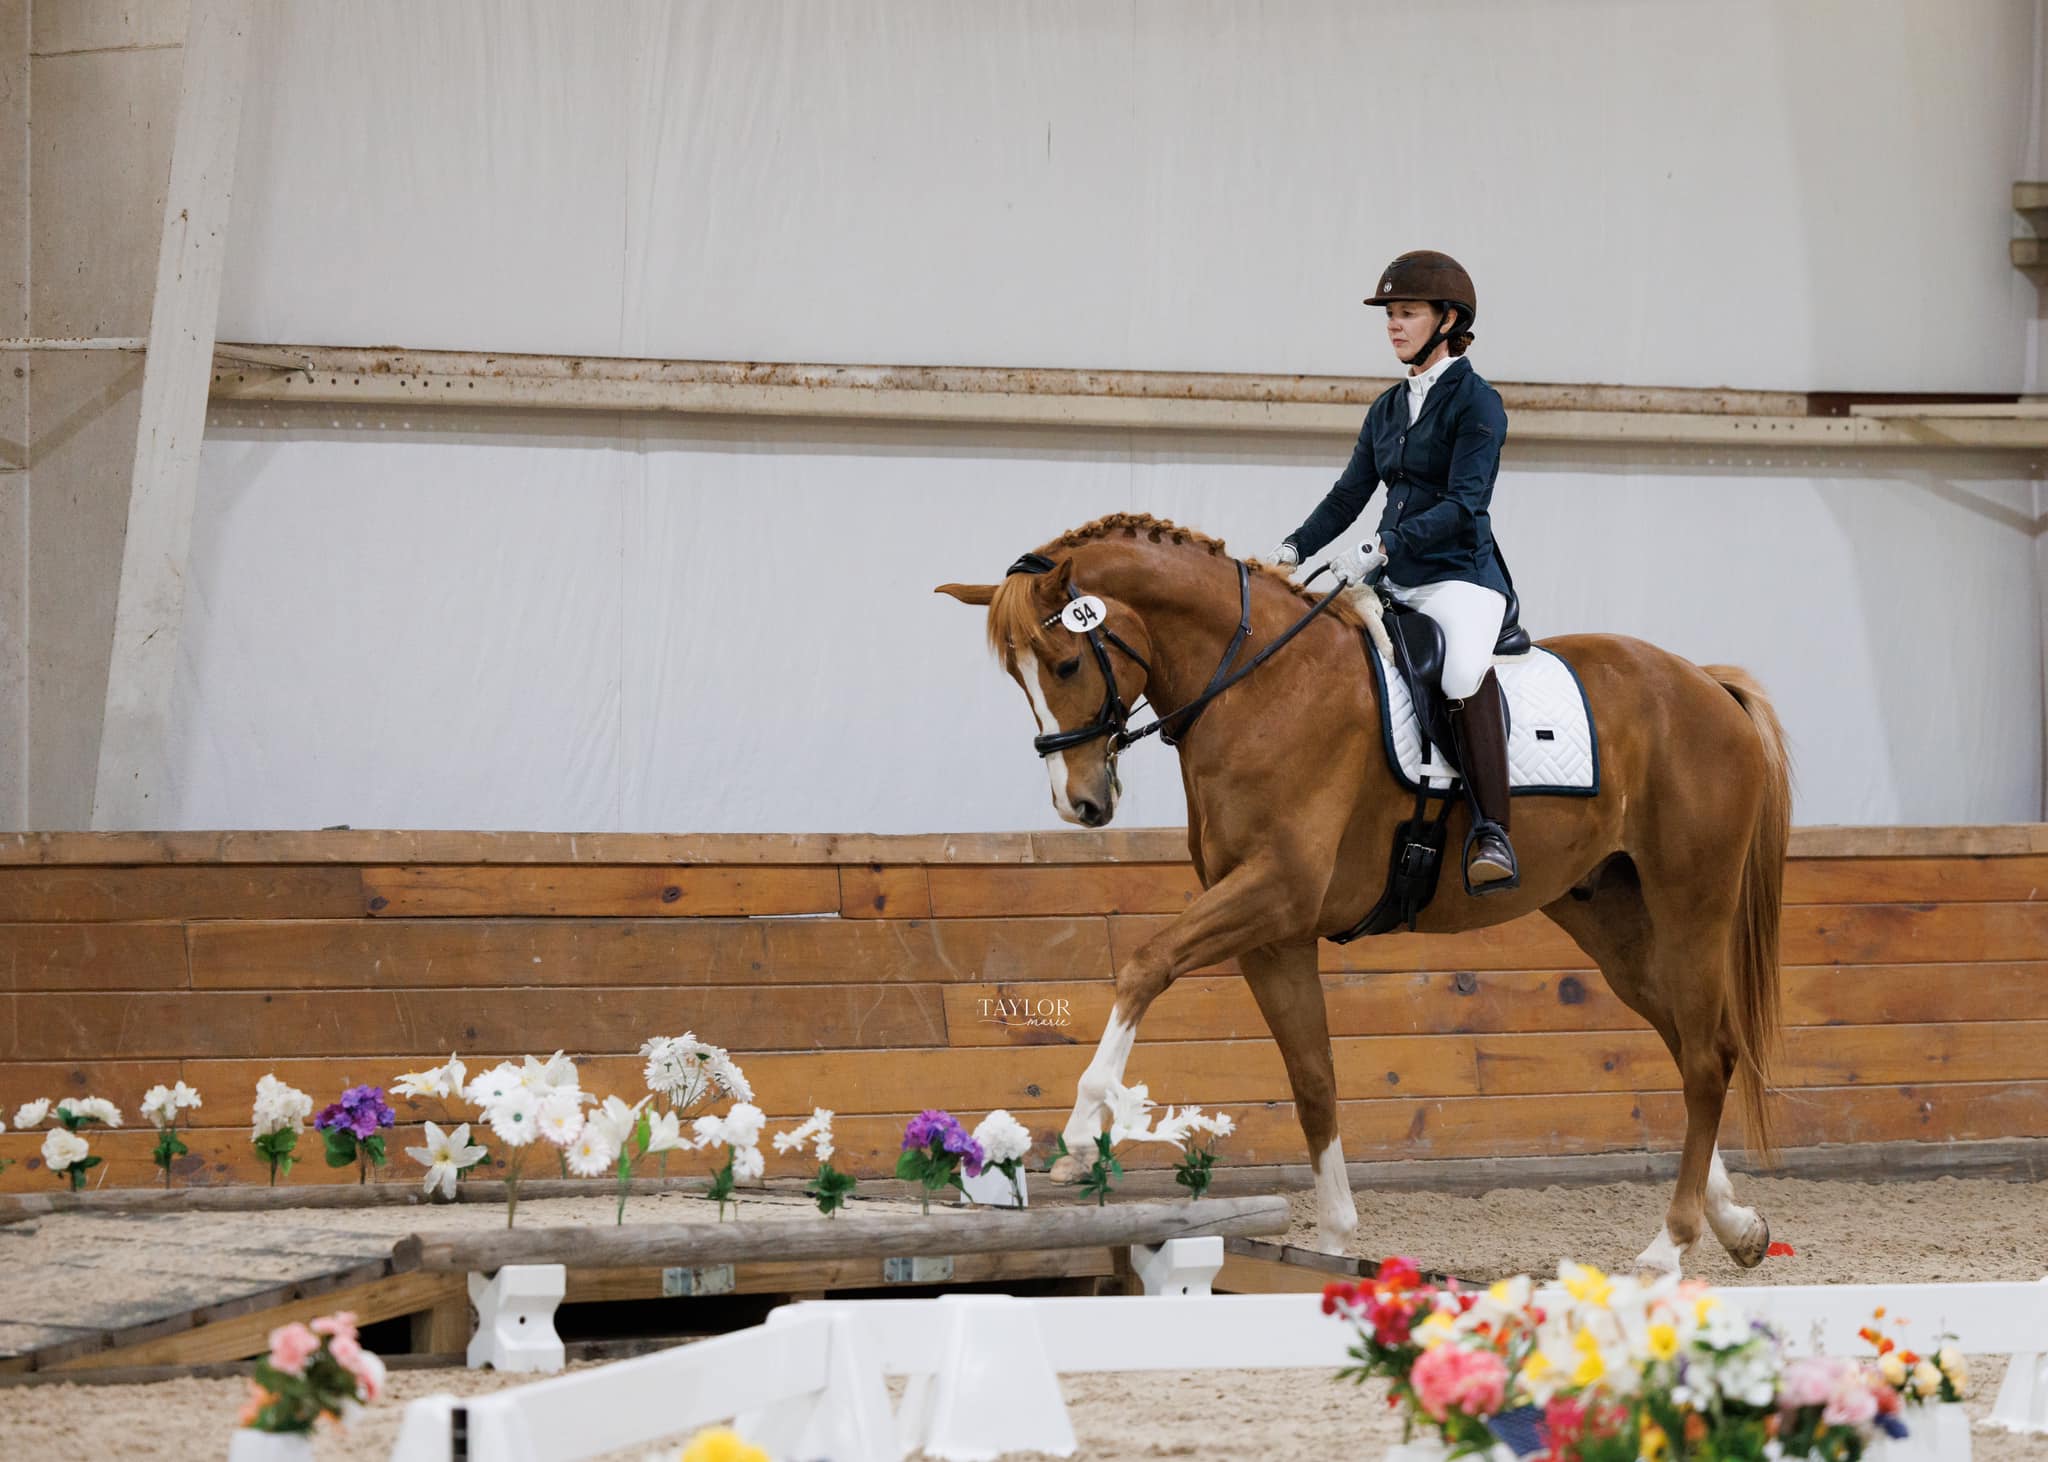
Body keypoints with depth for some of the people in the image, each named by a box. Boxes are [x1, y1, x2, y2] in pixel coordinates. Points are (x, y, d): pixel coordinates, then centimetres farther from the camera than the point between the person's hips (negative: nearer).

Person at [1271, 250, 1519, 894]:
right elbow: (1349, 495, 20)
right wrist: (1292, 550, 5)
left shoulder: (1476, 403, -6)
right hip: (1394, 584, 9)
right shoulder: (1389, 408, 17)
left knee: (1465, 669, -38)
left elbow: (1463, 504, -16)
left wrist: (1381, 548, -25)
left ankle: (1491, 834, -41)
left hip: (1460, 579, -9)